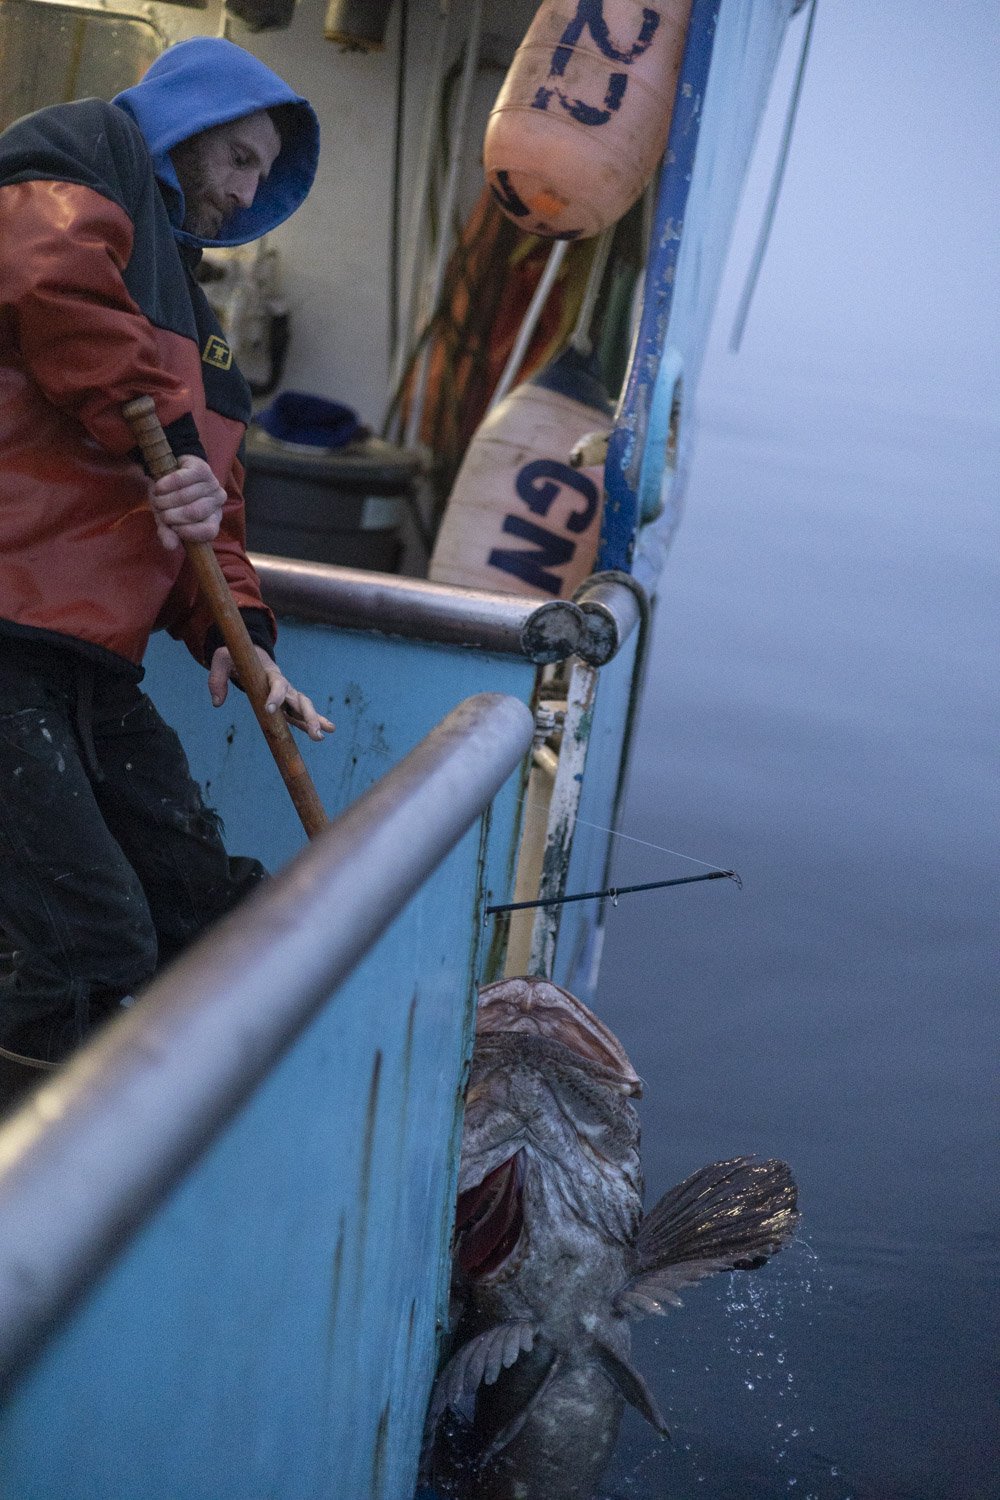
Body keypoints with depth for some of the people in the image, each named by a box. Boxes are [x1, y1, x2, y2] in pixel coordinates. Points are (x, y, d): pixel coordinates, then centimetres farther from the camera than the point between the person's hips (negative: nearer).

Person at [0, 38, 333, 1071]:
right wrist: (164, 431, -16)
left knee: (210, 917, 7)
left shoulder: (188, 313, 31)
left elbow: (212, 495, 25)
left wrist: (235, 632, 7)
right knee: (95, 957, -16)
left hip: (91, 659, 10)